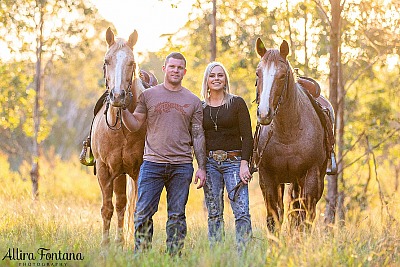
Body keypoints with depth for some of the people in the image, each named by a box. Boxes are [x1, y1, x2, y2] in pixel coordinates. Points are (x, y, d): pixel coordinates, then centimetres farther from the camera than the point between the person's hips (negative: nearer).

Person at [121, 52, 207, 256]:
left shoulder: (193, 101, 10)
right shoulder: (148, 95, 8)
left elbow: (198, 136, 8)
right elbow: (134, 125, 7)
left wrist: (202, 167, 2)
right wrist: (122, 108, -11)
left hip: (182, 166, 1)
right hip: (152, 164, -1)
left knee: (177, 215, 4)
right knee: (143, 214, -2)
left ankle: (174, 256, 11)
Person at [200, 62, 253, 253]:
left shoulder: (237, 103, 2)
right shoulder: (200, 107, 10)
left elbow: (247, 136, -2)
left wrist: (244, 163, -12)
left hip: (233, 161, -3)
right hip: (210, 162, 3)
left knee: (242, 212, -11)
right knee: (214, 214, 5)